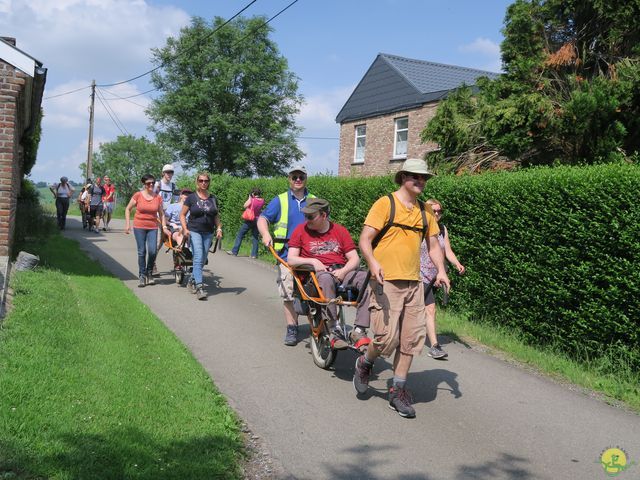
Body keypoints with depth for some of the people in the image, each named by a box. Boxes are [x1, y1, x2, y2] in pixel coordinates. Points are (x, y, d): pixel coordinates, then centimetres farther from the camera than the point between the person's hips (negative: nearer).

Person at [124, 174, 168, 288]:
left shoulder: (157, 197, 3)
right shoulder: (138, 195, -3)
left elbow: (161, 213, 11)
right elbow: (128, 209, 6)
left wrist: (164, 226, 2)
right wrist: (127, 224, -1)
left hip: (153, 227, 1)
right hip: (139, 227, -1)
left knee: (153, 251, -9)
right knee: (141, 251, -1)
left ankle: (149, 273, 14)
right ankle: (142, 276, 11)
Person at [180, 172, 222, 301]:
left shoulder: (213, 199, 10)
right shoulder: (191, 198, -1)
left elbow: (216, 216, 17)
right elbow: (182, 214, 1)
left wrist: (219, 228, 2)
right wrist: (185, 228, -12)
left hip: (208, 233, 4)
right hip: (194, 231, -4)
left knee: (202, 260, 10)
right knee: (198, 258, -15)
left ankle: (192, 281, 29)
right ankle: (199, 288, -19)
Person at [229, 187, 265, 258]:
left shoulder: (251, 200, -14)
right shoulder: (262, 201, 0)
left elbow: (244, 206, -8)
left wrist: (249, 198, -1)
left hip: (250, 220, -4)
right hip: (257, 220, 4)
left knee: (240, 235, 5)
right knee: (255, 237, 10)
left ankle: (234, 251, 5)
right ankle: (254, 254, 6)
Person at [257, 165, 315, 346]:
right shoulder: (280, 201, 8)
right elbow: (263, 218, 2)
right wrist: (265, 234, -18)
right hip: (287, 256, -1)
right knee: (288, 294, -3)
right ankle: (292, 329, 7)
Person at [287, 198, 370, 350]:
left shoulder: (340, 230, 13)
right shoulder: (301, 230, 10)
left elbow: (354, 259, 8)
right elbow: (291, 260, 5)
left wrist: (343, 271, -13)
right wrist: (313, 261, -11)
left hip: (341, 272, 2)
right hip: (315, 274, -2)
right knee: (326, 279, -40)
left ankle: (359, 330, -28)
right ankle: (334, 330, -39)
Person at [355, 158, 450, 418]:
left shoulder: (425, 212, 13)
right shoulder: (385, 204, -5)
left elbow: (434, 244, 18)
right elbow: (364, 240, -11)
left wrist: (441, 270, 1)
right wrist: (373, 262, -29)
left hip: (414, 284, 6)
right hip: (386, 282, -6)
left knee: (411, 340, 4)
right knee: (387, 337, -10)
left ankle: (398, 392, 17)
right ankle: (364, 364, 22)